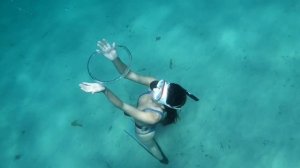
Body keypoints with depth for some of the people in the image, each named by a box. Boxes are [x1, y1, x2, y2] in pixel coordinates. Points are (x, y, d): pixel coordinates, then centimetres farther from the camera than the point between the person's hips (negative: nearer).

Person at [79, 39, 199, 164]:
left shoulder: (153, 117, -49)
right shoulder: (155, 84, -36)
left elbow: (122, 106, -47)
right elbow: (129, 74, -38)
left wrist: (104, 90, -61)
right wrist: (115, 59, -55)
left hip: (143, 133, -4)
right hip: (142, 112, 5)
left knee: (150, 146, 31)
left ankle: (163, 159, 66)